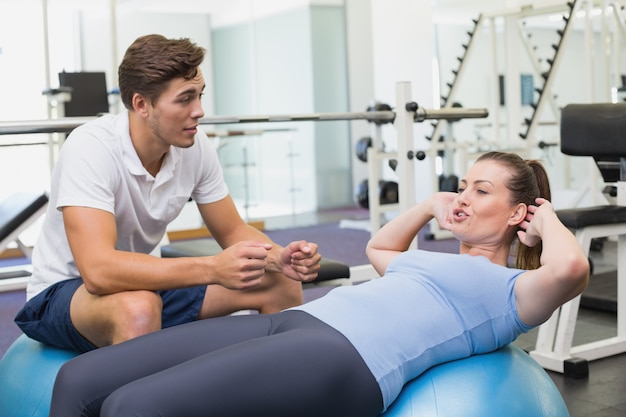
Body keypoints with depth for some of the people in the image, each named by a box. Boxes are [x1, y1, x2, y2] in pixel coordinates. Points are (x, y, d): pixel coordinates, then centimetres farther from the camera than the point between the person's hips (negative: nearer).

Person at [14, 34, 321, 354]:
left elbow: (232, 231, -1)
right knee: (138, 308, -40)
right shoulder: (90, 148, -29)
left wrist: (279, 258, -23)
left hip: (148, 281, 6)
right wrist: (213, 267, -45)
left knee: (281, 285, -5)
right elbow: (98, 270, -39)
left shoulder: (196, 146, -11)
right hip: (62, 292, -6)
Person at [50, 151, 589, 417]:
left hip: (346, 357, -9)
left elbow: (570, 268, -14)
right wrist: (433, 204, 41)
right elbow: (378, 248, 52)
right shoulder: (440, 261, 33)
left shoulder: (513, 291, 9)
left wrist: (546, 217, 7)